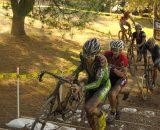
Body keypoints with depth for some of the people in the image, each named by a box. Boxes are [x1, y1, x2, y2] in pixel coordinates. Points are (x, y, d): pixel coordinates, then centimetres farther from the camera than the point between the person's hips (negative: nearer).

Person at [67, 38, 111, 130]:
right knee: (89, 114, 9)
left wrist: (81, 88, -47)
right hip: (91, 83, 5)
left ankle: (101, 115, 7)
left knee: (88, 108, -26)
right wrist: (74, 74, -13)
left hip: (103, 85, -5)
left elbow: (97, 83, -35)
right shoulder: (83, 55, -22)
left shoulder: (101, 60, -37)